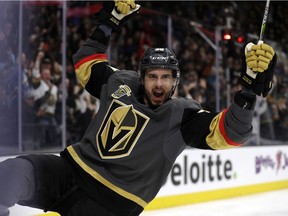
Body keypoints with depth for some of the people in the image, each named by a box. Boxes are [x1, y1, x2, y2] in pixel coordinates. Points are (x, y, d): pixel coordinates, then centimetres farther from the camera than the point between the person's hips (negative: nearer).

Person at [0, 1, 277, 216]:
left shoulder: (182, 115, -5)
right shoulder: (119, 84, 7)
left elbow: (226, 132, -19)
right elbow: (86, 62, 23)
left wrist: (251, 86, -31)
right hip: (70, 172, 3)